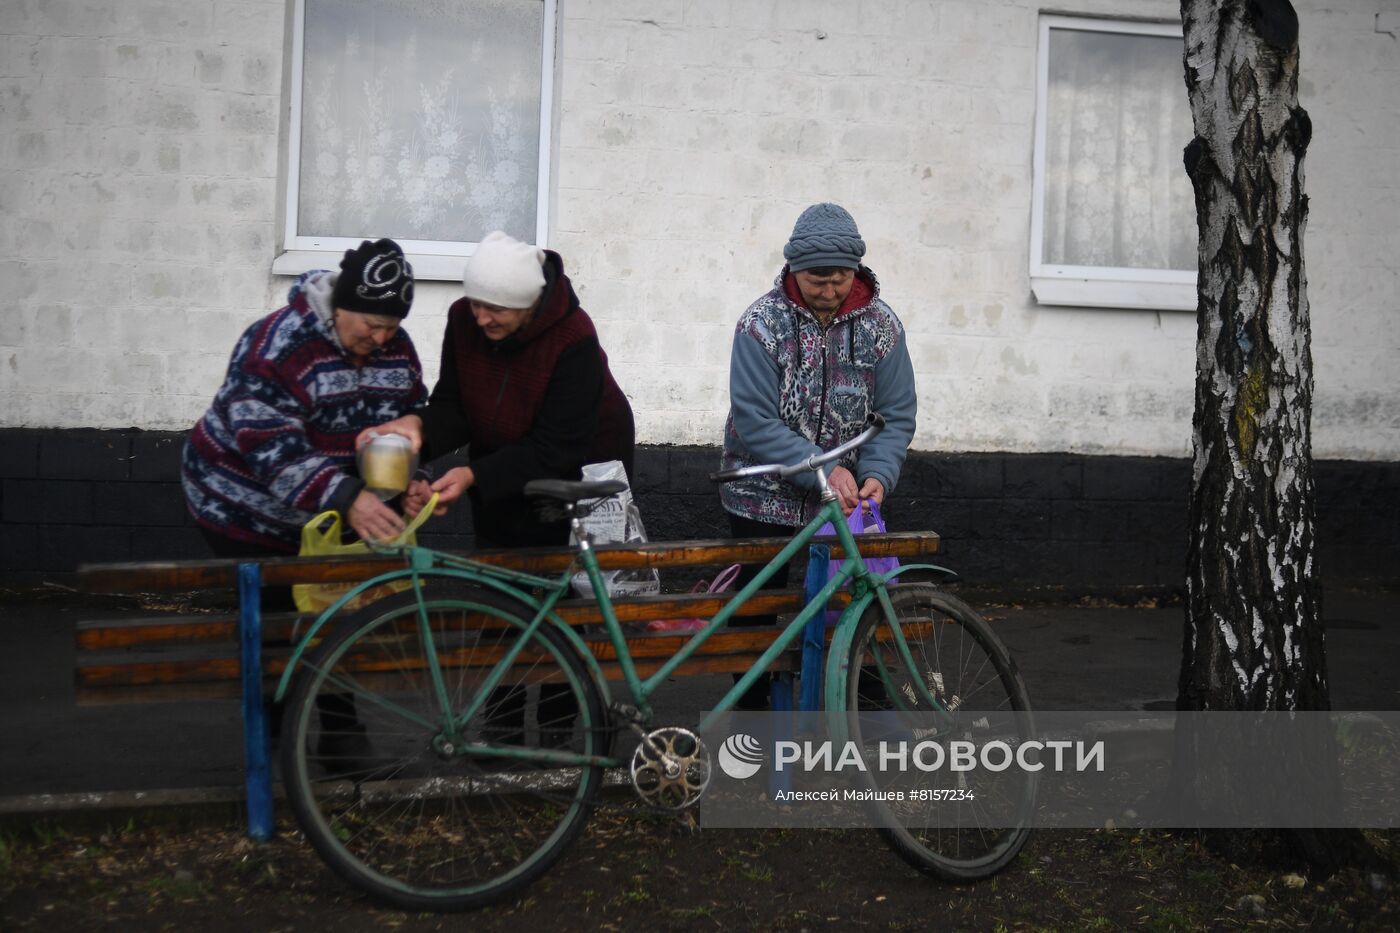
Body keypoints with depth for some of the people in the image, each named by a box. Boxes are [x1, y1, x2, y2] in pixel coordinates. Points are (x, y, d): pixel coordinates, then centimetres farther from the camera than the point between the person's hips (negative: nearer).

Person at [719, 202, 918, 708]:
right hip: (764, 500, -2)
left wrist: (877, 474, -21)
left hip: (846, 498, 2)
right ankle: (750, 711, 23)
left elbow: (897, 415, -2)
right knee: (756, 610, 7)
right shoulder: (761, 324, -14)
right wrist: (822, 471, -27)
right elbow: (755, 423, -19)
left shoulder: (881, 325, -4)